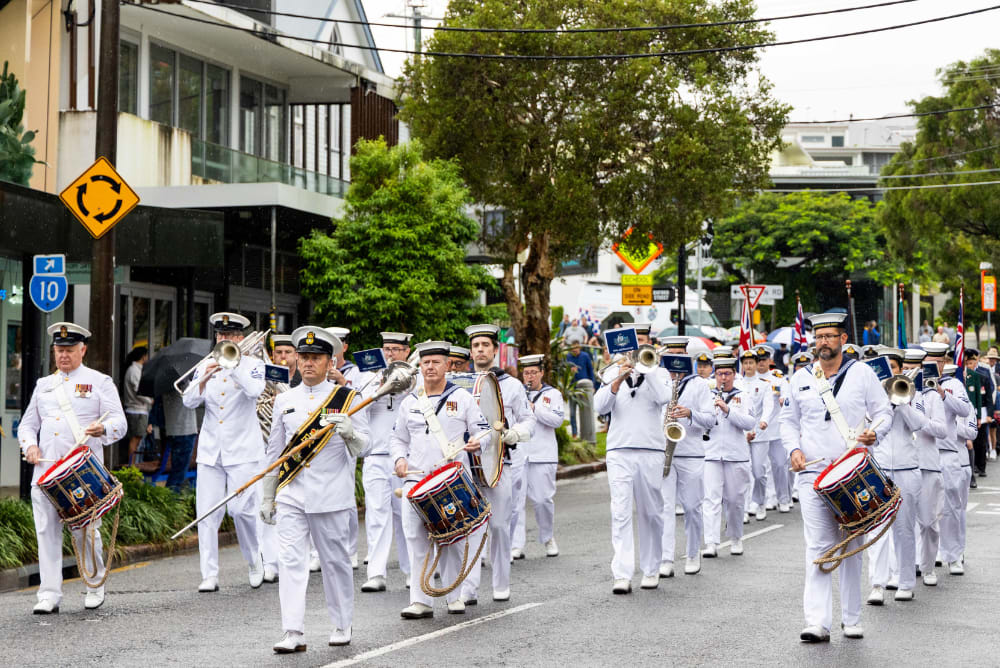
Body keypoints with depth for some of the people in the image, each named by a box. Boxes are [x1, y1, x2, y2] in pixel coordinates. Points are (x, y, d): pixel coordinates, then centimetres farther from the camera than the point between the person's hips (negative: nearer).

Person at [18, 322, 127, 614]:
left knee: (85, 531, -2)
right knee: (47, 532, -3)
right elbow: (27, 424, 23)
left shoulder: (99, 382, 7)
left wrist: (103, 429, -24)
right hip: (45, 470, 4)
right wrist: (30, 445, 1)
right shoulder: (43, 385, 20)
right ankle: (49, 594, -1)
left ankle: (96, 586, 18)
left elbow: (119, 423, -1)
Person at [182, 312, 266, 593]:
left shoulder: (252, 363, 2)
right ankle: (209, 575, 1)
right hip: (210, 451, 3)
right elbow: (189, 401, 1)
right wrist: (204, 380, -16)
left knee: (241, 509, -9)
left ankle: (255, 561, 14)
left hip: (243, 450, -3)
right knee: (207, 512, -3)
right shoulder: (205, 366, 12)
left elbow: (255, 390, -18)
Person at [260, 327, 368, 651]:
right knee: (290, 560, -8)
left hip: (331, 496, -2)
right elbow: (275, 450, 17)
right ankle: (294, 633, -10)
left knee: (336, 561, 6)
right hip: (291, 494, 2)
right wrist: (266, 497, 17)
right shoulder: (285, 400, 11)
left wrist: (348, 432, -24)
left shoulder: (346, 397, 2)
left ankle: (342, 625, 21)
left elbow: (361, 447, -1)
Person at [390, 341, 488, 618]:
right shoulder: (409, 402, 15)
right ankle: (420, 600, -5)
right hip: (415, 479, 2)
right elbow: (398, 438, 23)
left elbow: (481, 431, 6)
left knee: (453, 539, 1)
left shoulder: (462, 397, 7)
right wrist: (399, 459, 3)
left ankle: (455, 595, 14)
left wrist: (477, 442, -17)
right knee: (416, 540, -7)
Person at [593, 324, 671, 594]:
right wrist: (619, 379, -16)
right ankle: (622, 574, -15)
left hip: (651, 452, 0)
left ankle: (651, 569, 19)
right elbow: (600, 406, -5)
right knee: (621, 514, -10)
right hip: (620, 452, 0)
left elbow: (663, 398, -12)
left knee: (651, 514, 8)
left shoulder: (658, 373, 9)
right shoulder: (614, 373, 10)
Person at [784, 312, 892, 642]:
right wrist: (794, 449, -2)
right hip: (812, 473, 1)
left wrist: (875, 432, -15)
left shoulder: (861, 373, 4)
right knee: (818, 547, -7)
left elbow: (884, 412, 6)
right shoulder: (800, 378, 9)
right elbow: (788, 420, 16)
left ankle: (851, 619, 18)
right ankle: (817, 623, -11)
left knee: (851, 547, 7)